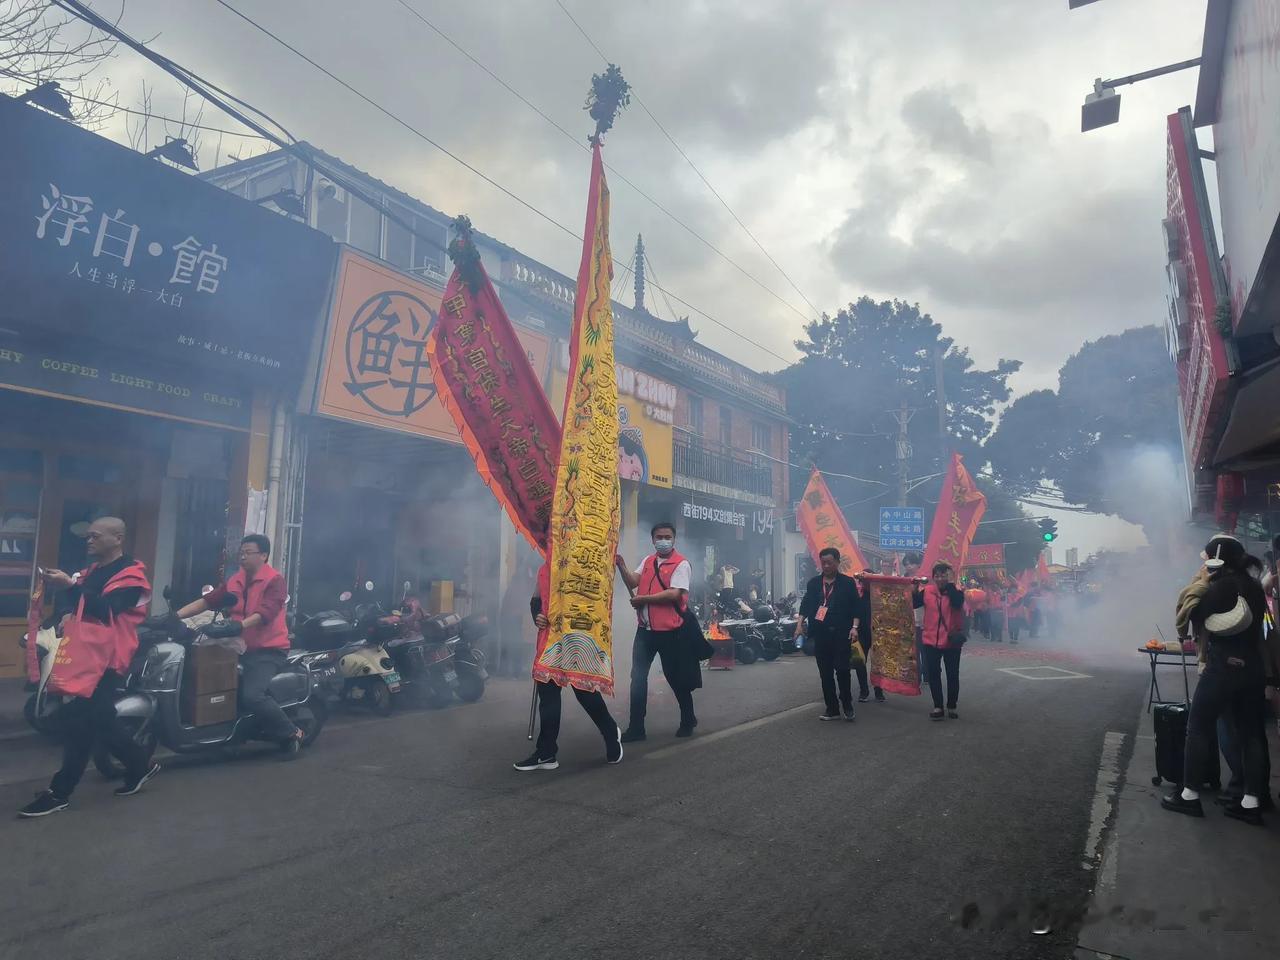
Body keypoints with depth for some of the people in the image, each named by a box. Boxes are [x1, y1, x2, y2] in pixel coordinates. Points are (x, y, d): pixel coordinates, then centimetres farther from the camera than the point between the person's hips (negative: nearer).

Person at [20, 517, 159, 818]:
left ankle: (60, 791, -1)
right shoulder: (92, 569, 19)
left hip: (106, 656, -9)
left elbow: (106, 609, -21)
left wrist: (70, 585, -29)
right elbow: (73, 600, 19)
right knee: (97, 720, 13)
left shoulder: (130, 572, -9)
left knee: (81, 722, -9)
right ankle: (141, 765, 26)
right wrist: (66, 612, -5)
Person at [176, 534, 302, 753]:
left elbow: (265, 613, -24)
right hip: (241, 648, 8)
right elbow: (207, 601, 6)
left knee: (252, 696, -25)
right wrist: (176, 615, -5)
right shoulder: (235, 581, 11)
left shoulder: (274, 580, -11)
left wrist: (240, 625, -38)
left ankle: (292, 733, -6)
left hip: (268, 650, -8)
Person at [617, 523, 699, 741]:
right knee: (638, 678, 6)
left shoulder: (681, 564, -9)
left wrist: (643, 599, -15)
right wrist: (621, 566, -14)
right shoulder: (647, 561, 12)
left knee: (676, 678, 9)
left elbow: (674, 594, -20)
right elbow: (632, 582, 2)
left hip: (669, 630, -6)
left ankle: (688, 721, 30)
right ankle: (636, 727, 14)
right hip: (645, 629, 6)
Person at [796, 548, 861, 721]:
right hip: (820, 633, 4)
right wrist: (800, 624, -3)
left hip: (841, 633, -4)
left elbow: (855, 607, -2)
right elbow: (806, 605, 9)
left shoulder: (848, 582, 1)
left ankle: (847, 706, 8)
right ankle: (832, 708, 14)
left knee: (842, 669, -9)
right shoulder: (814, 583, 11)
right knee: (825, 673, 6)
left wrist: (854, 627, -13)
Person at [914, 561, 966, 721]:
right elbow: (913, 604, -5)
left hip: (951, 641, -2)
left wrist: (950, 582, -25)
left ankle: (952, 706, 22)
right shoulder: (927, 591, 0)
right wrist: (915, 588, -17)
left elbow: (957, 603, -27)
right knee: (933, 674, 6)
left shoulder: (956, 591, -6)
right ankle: (938, 706, 15)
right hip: (931, 640, 2)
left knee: (952, 675, 9)